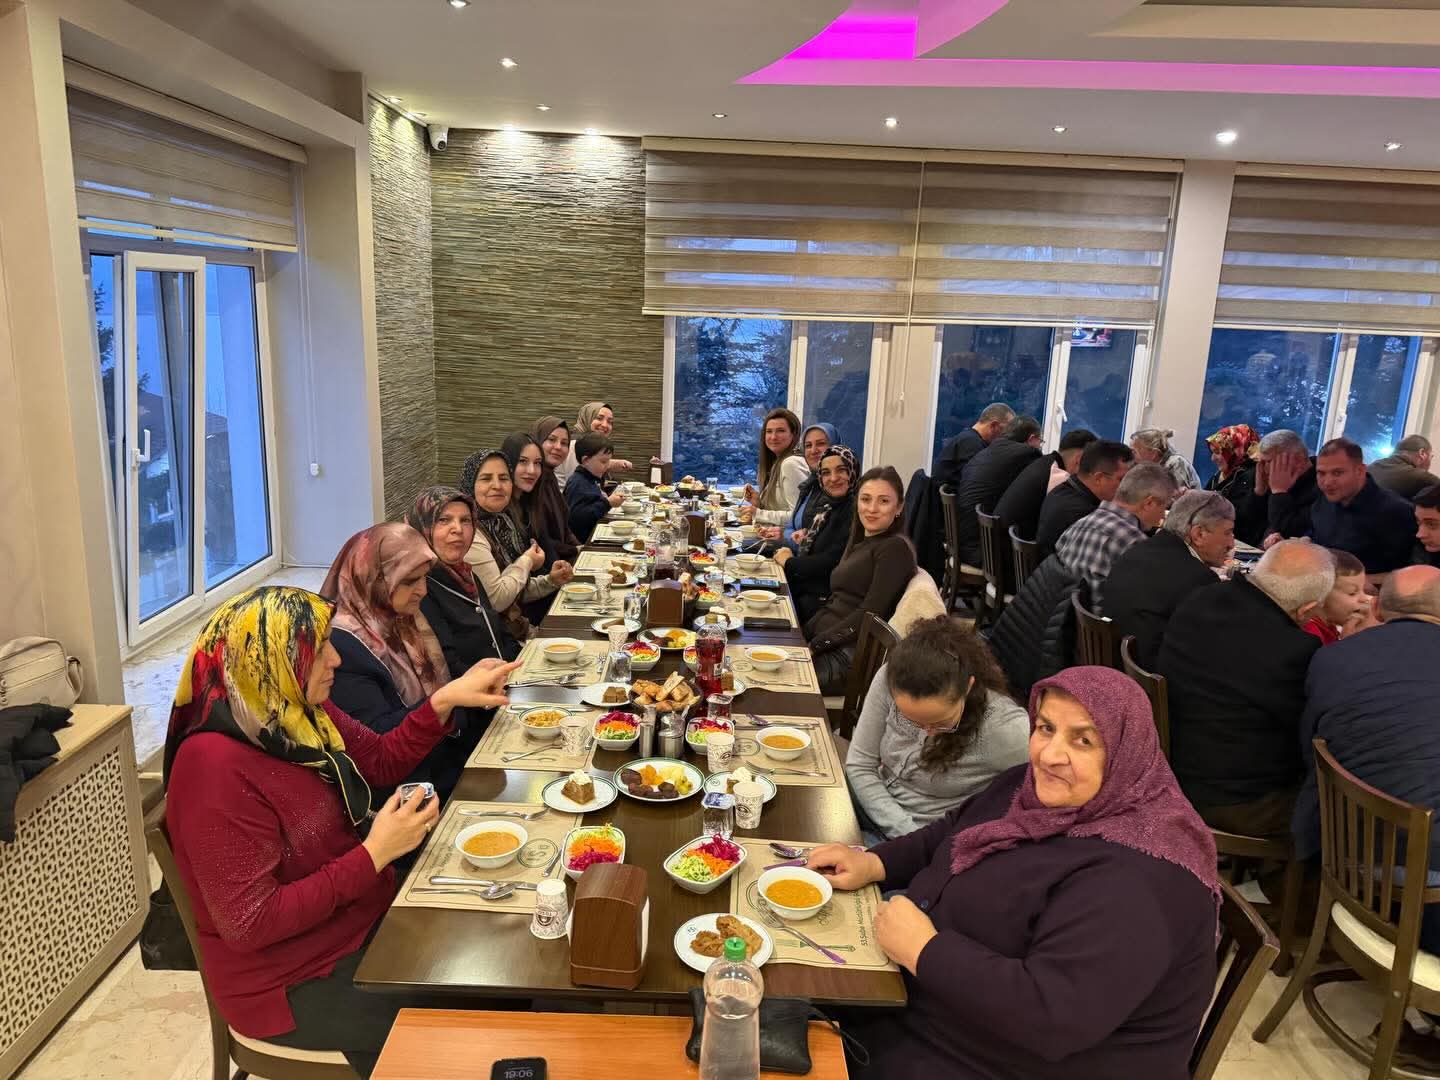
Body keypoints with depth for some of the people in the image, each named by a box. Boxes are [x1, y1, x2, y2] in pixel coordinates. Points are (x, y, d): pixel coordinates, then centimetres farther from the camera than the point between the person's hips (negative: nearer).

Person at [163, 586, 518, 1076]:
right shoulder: (218, 768, -29)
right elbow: (250, 925, -28)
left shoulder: (298, 714, -5)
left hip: (368, 922, 8)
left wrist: (444, 700, -4)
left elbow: (380, 760, 11)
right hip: (295, 982, -7)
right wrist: (374, 854, -26)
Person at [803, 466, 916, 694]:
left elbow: (869, 613, -15)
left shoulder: (895, 548, -8)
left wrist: (813, 646, -16)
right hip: (824, 638, 8)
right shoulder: (860, 543, 20)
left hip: (848, 654, -8)